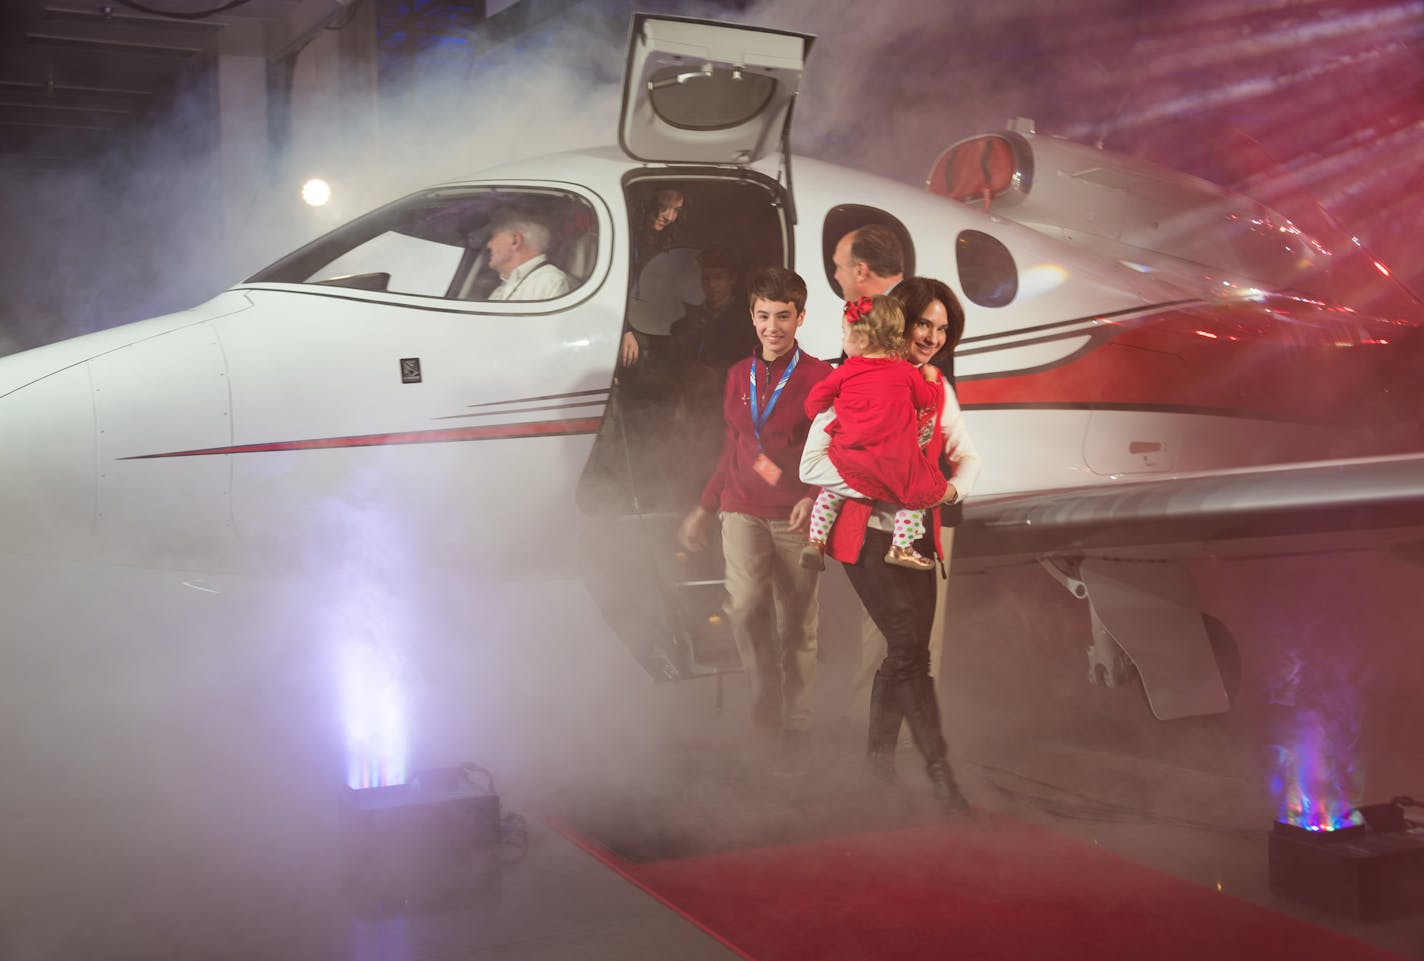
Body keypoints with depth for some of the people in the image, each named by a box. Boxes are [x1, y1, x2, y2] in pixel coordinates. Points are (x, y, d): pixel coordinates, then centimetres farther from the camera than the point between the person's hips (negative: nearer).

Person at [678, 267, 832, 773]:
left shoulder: (820, 377, 0)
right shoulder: (738, 377, 14)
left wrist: (815, 497, -18)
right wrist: (703, 509, 24)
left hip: (797, 517, -3)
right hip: (743, 512, 3)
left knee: (797, 625, 2)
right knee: (744, 604, -17)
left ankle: (796, 725, 17)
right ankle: (766, 688, 7)